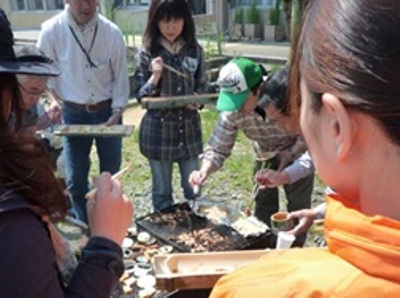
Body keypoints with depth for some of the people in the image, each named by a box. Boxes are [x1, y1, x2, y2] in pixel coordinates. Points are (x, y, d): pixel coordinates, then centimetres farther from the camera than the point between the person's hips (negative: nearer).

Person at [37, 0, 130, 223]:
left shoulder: (112, 32, -12)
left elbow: (121, 76, -4)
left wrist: (116, 115, -10)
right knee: (76, 179, 5)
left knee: (111, 175, 12)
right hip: (74, 113, 0)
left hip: (107, 111, 0)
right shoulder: (52, 30, -12)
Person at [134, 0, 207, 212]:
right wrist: (155, 76, -21)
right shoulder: (146, 53, -6)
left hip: (189, 128, 2)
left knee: (194, 188, 13)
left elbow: (202, 87, 8)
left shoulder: (195, 50, 1)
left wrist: (197, 100, -14)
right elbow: (141, 96, -3)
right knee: (162, 191, 11)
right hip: (158, 130, -2)